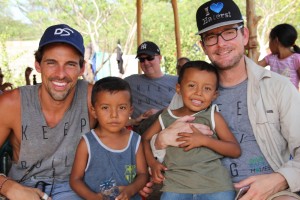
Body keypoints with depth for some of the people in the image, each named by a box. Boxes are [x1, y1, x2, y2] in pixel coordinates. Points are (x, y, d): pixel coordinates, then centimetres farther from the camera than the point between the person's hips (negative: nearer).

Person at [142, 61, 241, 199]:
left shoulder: (213, 116, 2)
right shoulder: (166, 118, 9)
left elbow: (235, 150, -1)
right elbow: (145, 138, 23)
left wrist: (204, 140, -13)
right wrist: (152, 163, 7)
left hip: (216, 186, -1)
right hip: (176, 186, 2)